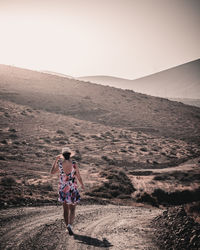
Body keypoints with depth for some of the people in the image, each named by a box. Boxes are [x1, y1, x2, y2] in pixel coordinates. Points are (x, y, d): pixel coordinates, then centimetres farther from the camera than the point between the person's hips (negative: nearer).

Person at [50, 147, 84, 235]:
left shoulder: (59, 164, -9)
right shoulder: (74, 164, -13)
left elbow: (52, 172, 9)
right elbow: (78, 176, -6)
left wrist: (56, 160, 12)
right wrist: (82, 185, 13)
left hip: (62, 188, 2)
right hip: (72, 188, -2)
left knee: (65, 209, 15)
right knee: (72, 209, 5)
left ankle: (68, 226, 20)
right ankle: (70, 225, -16)